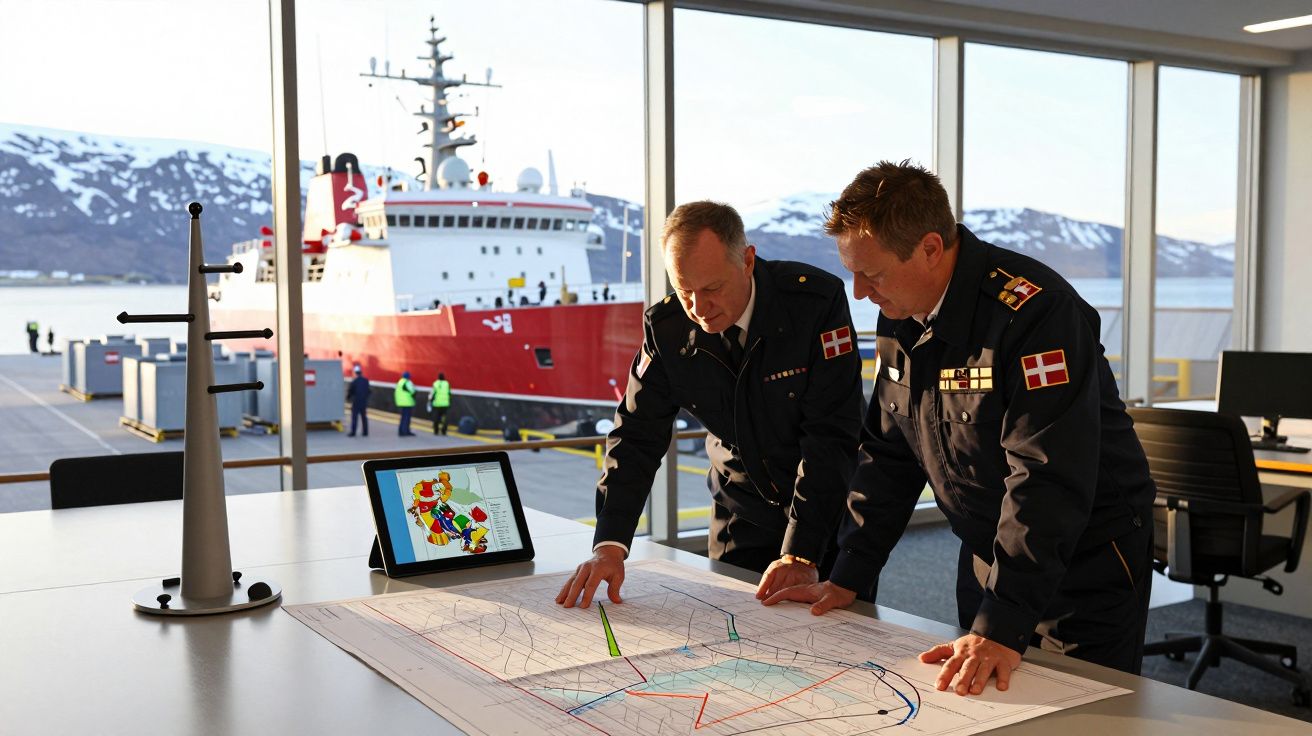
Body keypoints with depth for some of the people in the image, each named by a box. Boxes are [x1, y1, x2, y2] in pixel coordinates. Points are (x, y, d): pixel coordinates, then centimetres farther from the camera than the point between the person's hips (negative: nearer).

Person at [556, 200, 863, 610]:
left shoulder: (817, 301, -23)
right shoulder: (666, 327, -12)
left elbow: (831, 435, -24)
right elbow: (636, 436, -8)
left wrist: (801, 555, -29)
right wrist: (610, 545, -21)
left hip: (831, 513, -3)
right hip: (741, 519, 3)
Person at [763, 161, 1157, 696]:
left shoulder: (1035, 311, -27)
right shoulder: (899, 317, -1)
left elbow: (1047, 479, -33)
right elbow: (887, 453, 7)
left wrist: (1001, 629, -36)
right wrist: (849, 577, 2)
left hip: (1087, 565, -7)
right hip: (987, 554, 7)